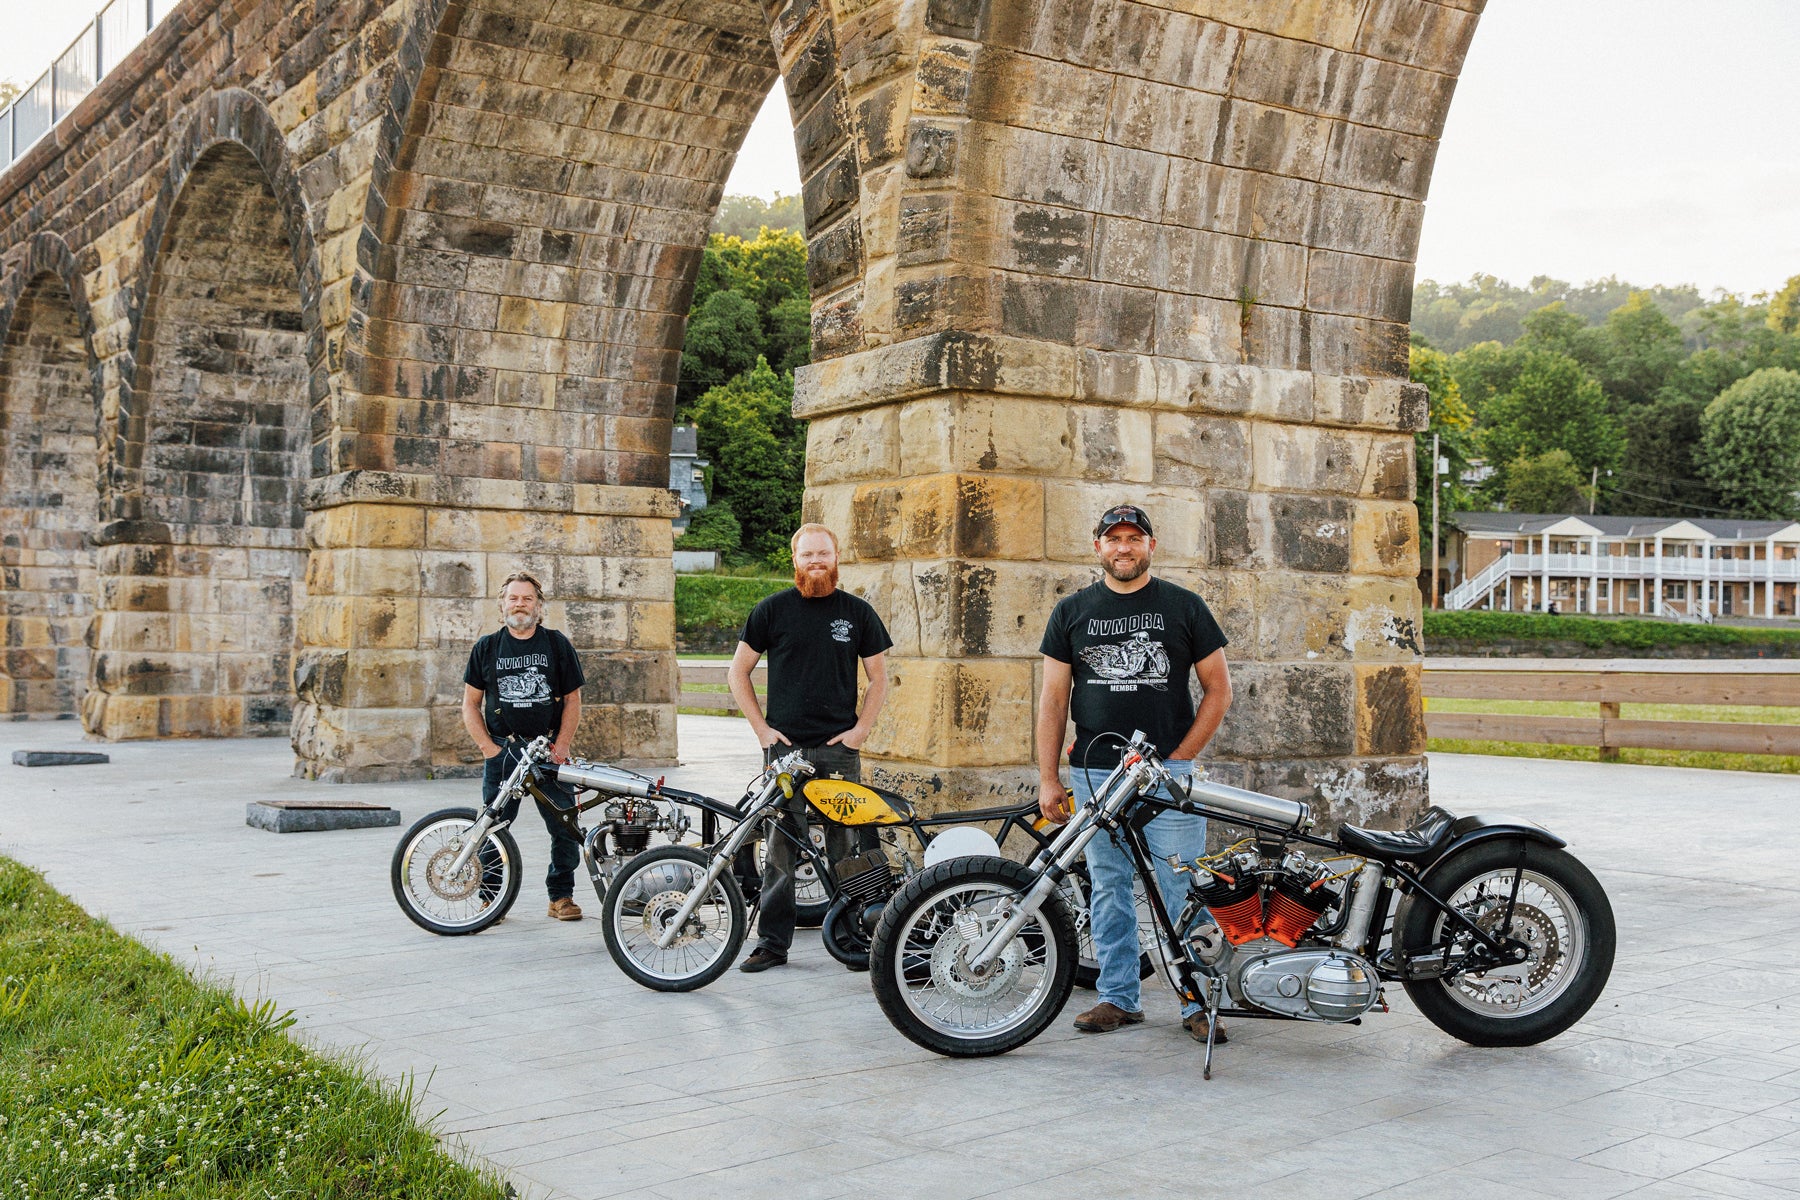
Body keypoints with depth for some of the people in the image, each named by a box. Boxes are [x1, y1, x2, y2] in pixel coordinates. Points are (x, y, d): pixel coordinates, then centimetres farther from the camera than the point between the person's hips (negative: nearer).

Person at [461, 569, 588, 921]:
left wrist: (561, 747, -4)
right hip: (502, 750, 0)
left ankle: (562, 895, 10)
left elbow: (572, 699, 7)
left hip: (549, 749, 0)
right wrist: (488, 747, -2)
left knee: (565, 827, -2)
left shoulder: (557, 644, 7)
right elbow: (470, 704, 10)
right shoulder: (487, 648, 8)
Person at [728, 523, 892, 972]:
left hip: (840, 749, 1)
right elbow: (738, 672, 9)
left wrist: (861, 729, 2)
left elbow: (879, 676, 13)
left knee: (845, 847, 3)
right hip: (785, 746, -1)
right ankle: (771, 942, 7)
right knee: (781, 847, -1)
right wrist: (762, 728, 1)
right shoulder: (773, 609, 4)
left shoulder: (857, 612, 7)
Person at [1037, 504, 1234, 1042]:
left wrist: (1182, 756, -2)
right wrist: (1047, 778, 3)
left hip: (1169, 774, -2)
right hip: (1094, 774, 2)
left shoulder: (1184, 607, 6)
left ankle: (1199, 1002, 3)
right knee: (1108, 889, 7)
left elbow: (1218, 688, 7)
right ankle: (1118, 996, 17)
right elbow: (1053, 698, 9)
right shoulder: (1072, 612, 10)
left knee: (1184, 892, -4)